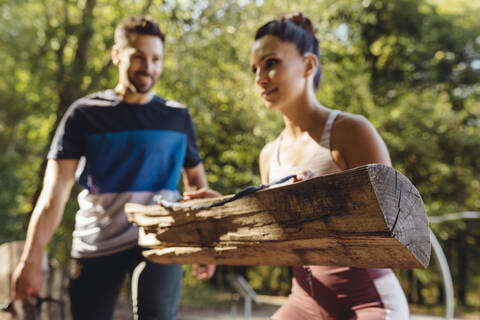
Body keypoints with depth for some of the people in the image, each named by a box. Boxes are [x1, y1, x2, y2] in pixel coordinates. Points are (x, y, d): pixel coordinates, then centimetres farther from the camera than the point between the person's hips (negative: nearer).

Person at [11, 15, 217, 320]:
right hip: (96, 246, 0)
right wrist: (31, 258, -16)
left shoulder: (178, 118, 7)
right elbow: (55, 191, -6)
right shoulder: (86, 114, 1)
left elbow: (198, 185, 15)